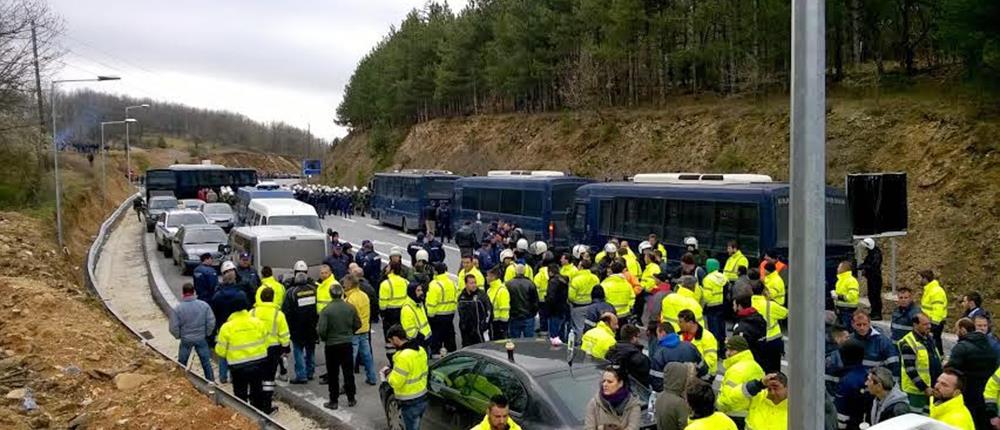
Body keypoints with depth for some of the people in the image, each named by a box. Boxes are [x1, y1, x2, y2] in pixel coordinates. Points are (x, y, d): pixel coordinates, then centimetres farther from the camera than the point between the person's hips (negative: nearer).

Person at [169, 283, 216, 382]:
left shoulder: (177, 308, -15)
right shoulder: (204, 305, -12)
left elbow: (173, 328, -11)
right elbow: (211, 322, -9)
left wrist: (178, 336, 8)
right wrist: (207, 334, 7)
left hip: (186, 340, -1)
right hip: (201, 339, 1)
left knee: (182, 363, 18)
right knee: (206, 362, 13)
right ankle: (211, 381, 20)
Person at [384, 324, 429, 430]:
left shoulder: (404, 356, -25)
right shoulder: (420, 349, 3)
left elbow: (396, 382, -22)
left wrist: (388, 374, -3)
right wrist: (394, 372, 13)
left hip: (410, 403, -9)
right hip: (422, 397, 9)